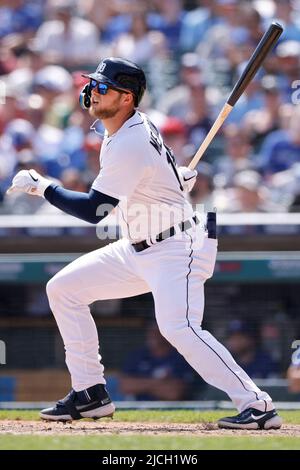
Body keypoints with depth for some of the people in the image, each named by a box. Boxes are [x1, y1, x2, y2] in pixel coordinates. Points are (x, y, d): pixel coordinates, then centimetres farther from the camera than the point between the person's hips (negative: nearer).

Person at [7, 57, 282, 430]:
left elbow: (93, 210, -26)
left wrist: (40, 186, -18)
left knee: (178, 327, -28)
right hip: (137, 249, 10)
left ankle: (257, 406, -25)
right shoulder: (128, 127, 4)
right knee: (63, 289, 7)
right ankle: (91, 395, 10)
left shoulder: (130, 147, -25)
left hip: (175, 250, -10)